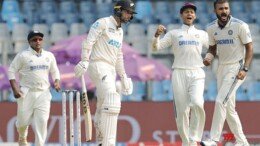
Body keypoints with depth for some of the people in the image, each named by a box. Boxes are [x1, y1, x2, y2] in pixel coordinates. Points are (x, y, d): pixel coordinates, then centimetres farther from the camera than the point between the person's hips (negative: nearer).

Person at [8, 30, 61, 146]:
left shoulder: (49, 56, 8)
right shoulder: (23, 55, -4)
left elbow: (54, 71, 19)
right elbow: (12, 71, -2)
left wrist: (57, 81, -1)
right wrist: (15, 88, -12)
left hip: (43, 93, 3)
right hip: (27, 93, -3)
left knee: (42, 120, -9)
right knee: (23, 119, 3)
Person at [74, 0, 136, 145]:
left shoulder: (120, 31, 21)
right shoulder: (103, 23, -6)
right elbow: (89, 41, -16)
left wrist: (123, 76, 26)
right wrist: (85, 60, -28)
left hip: (110, 71, 10)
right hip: (98, 66, -10)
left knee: (103, 107, 12)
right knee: (112, 100, -24)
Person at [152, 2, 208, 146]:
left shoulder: (202, 34, 17)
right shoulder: (173, 34, 13)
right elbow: (156, 47, 4)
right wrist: (157, 35, -14)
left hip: (197, 74, 0)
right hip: (179, 74, 0)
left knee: (197, 103, -23)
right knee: (182, 110, -4)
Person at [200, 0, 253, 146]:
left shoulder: (240, 26, -13)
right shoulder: (211, 28, 3)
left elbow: (249, 47, -9)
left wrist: (245, 69, -18)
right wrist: (208, 58, -7)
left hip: (236, 68, -7)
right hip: (222, 68, 7)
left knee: (220, 101, -18)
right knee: (229, 107, 9)